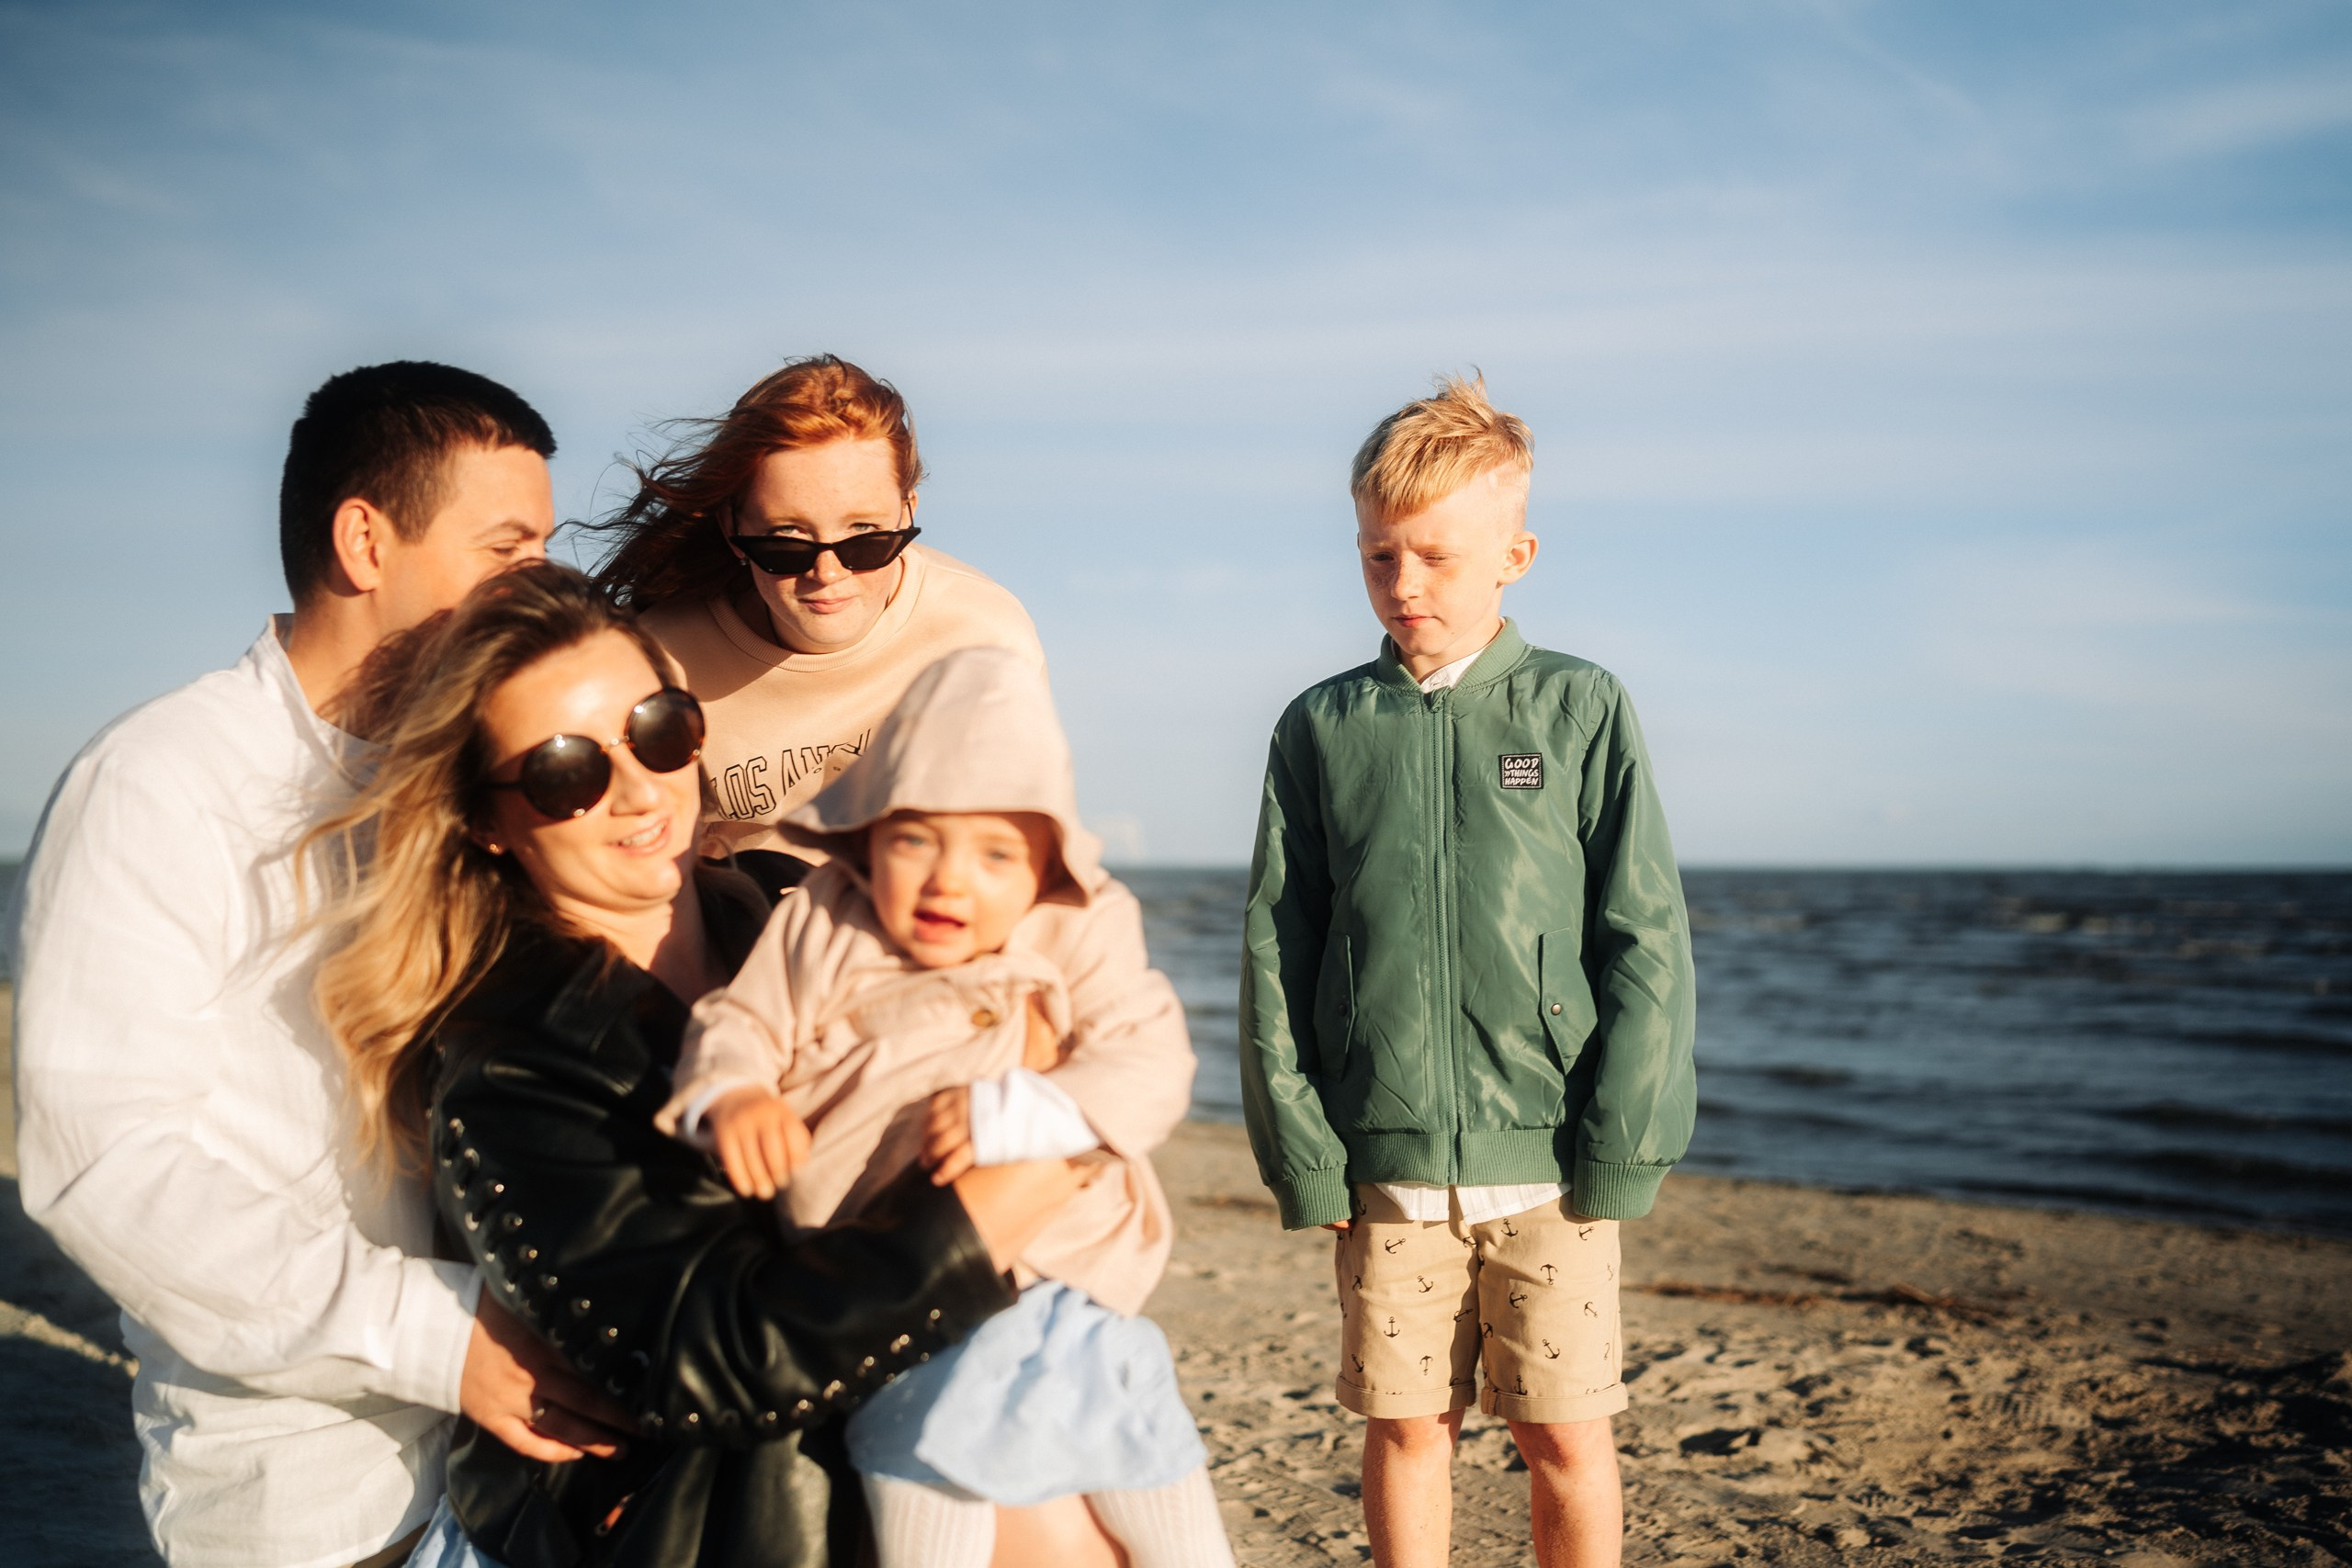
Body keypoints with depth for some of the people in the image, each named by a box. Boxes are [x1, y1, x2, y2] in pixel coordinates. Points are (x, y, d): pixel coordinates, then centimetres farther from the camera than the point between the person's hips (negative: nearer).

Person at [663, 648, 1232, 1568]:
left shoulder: (1082, 937, 1)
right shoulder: (821, 928, 3)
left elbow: (1150, 1064, -9)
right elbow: (741, 1022, 7)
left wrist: (1021, 1113, -24)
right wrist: (727, 1095, -16)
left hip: (1065, 1274, 1)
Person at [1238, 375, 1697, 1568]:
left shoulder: (1582, 712, 0)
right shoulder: (1322, 729, 4)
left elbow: (1646, 942, -1)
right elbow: (1275, 956, 4)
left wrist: (1620, 1151, -7)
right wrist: (1302, 1154, -2)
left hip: (1548, 1159, -1)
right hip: (1386, 1166, 2)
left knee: (1564, 1434, 6)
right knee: (1407, 1426, 10)